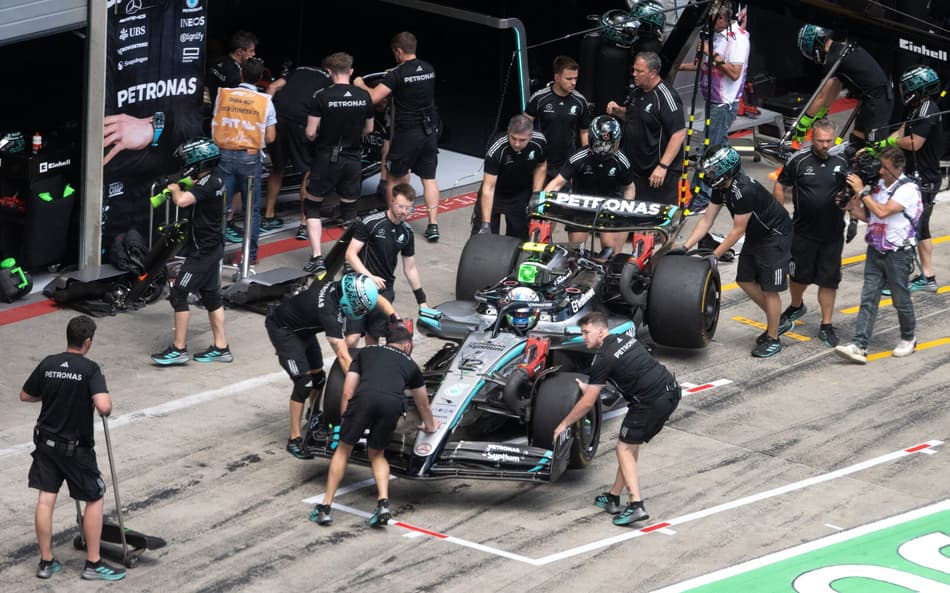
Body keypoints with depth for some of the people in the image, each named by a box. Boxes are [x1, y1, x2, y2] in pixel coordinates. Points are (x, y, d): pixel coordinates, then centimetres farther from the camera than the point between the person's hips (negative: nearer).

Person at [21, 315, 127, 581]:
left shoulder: (48, 364, -2)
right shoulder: (90, 369, -18)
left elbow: (25, 395, 9)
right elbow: (103, 407, -30)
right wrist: (107, 401, -7)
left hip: (46, 442, 5)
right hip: (76, 448, -5)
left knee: (46, 499, 8)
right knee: (95, 499, 9)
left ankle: (46, 562, 14)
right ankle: (93, 564, 11)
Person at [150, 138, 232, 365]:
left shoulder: (207, 183, -22)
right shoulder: (215, 179, 7)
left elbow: (182, 200, -35)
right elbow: (195, 194, 26)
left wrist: (175, 189, -14)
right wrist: (178, 188, 8)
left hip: (202, 251, -10)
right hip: (213, 247, 10)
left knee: (178, 294, -5)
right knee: (211, 295, 15)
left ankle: (178, 349, -2)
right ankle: (220, 348, 19)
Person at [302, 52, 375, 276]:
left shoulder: (322, 97, -14)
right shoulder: (364, 96, -2)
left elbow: (310, 132, -13)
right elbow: (369, 129, 10)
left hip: (327, 159, -3)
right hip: (353, 159, 3)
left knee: (312, 206, 11)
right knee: (349, 209, 17)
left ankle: (316, 258, -1)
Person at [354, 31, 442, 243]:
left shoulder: (397, 74, -16)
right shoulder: (429, 69, 4)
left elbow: (373, 97, -18)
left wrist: (360, 85, 1)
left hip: (407, 133, -5)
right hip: (430, 130, 5)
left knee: (394, 178, 12)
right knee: (429, 178, 8)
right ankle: (433, 226, 2)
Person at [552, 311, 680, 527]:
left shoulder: (604, 358, -9)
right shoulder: (625, 338, 15)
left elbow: (587, 403, -5)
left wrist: (563, 424, 7)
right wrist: (590, 388, 39)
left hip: (651, 402, -9)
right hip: (671, 390, 9)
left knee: (625, 449, 3)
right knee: (630, 444, 19)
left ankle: (636, 506, -10)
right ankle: (614, 497, 23)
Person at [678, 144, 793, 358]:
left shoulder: (745, 191, -33)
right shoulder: (721, 187, -5)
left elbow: (738, 230, -26)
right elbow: (707, 220, -1)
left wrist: (715, 255, -23)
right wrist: (685, 247, -8)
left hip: (775, 236, -10)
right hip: (756, 235, 10)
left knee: (769, 289, -4)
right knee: (745, 280, 13)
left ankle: (773, 340, 9)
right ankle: (779, 321, 28)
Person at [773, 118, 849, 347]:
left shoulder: (842, 162, -2)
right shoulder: (799, 161, -9)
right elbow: (780, 186, 2)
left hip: (833, 233, 1)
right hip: (803, 231, -1)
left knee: (829, 280, 3)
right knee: (799, 274, 13)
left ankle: (826, 326, 12)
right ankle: (796, 307, 42)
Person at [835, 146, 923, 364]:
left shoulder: (908, 189, -15)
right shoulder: (878, 184, 6)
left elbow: (882, 212, -26)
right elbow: (867, 215, 13)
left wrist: (861, 192, -20)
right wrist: (849, 205, -5)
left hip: (897, 254, -6)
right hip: (875, 250, 6)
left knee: (901, 299, 8)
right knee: (868, 299, -2)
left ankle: (909, 338, 30)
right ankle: (859, 346, -8)